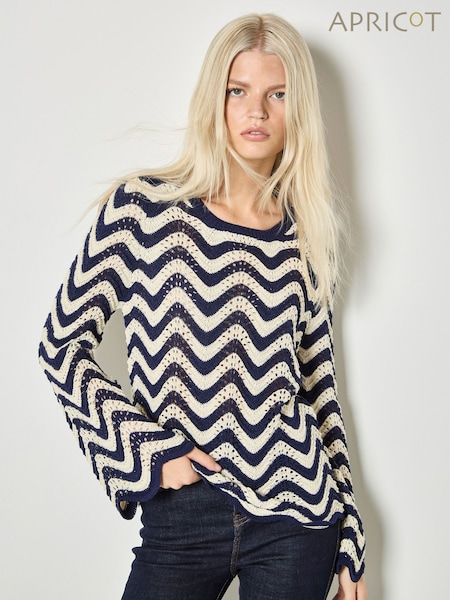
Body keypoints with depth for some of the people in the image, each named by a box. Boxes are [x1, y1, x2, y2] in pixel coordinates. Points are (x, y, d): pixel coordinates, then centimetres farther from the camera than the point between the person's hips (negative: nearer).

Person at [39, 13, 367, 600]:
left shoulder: (305, 235, 4)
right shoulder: (142, 208, -5)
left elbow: (319, 388, 9)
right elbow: (62, 345, -1)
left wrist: (350, 544, 11)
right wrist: (149, 444, -11)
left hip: (297, 512, 3)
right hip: (181, 516, -2)